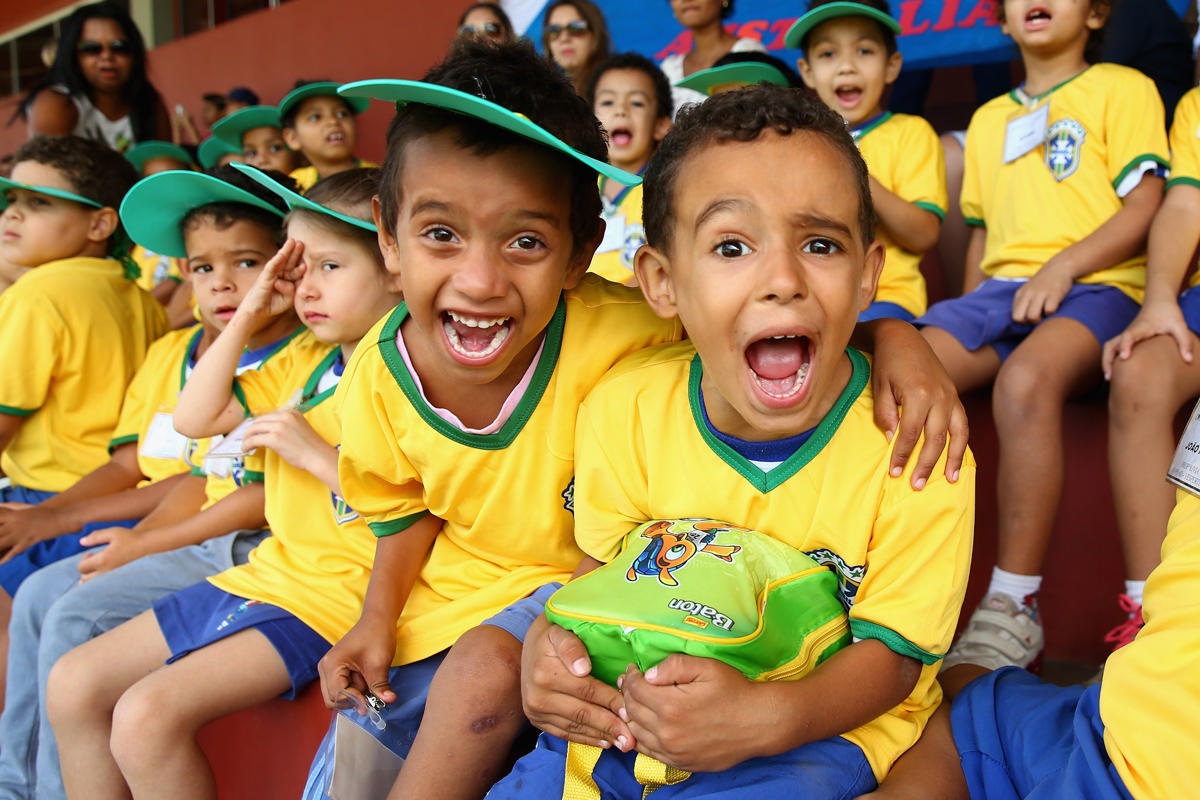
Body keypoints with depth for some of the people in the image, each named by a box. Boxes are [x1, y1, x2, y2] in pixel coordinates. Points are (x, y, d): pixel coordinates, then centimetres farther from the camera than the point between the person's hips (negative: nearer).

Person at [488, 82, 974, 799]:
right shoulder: (624, 411, -10)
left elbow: (891, 650, -14)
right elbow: (606, 568, 4)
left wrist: (763, 716, -33)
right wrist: (552, 642, -19)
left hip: (829, 723, -2)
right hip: (642, 711, 3)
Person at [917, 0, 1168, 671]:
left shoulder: (1124, 88, 12)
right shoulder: (988, 119, 28)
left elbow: (1146, 209, 0)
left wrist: (1062, 266, -14)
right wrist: (970, 314, 12)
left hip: (1096, 286, -5)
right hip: (1001, 290, 5)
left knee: (1025, 381, -39)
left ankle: (1014, 614, -34)